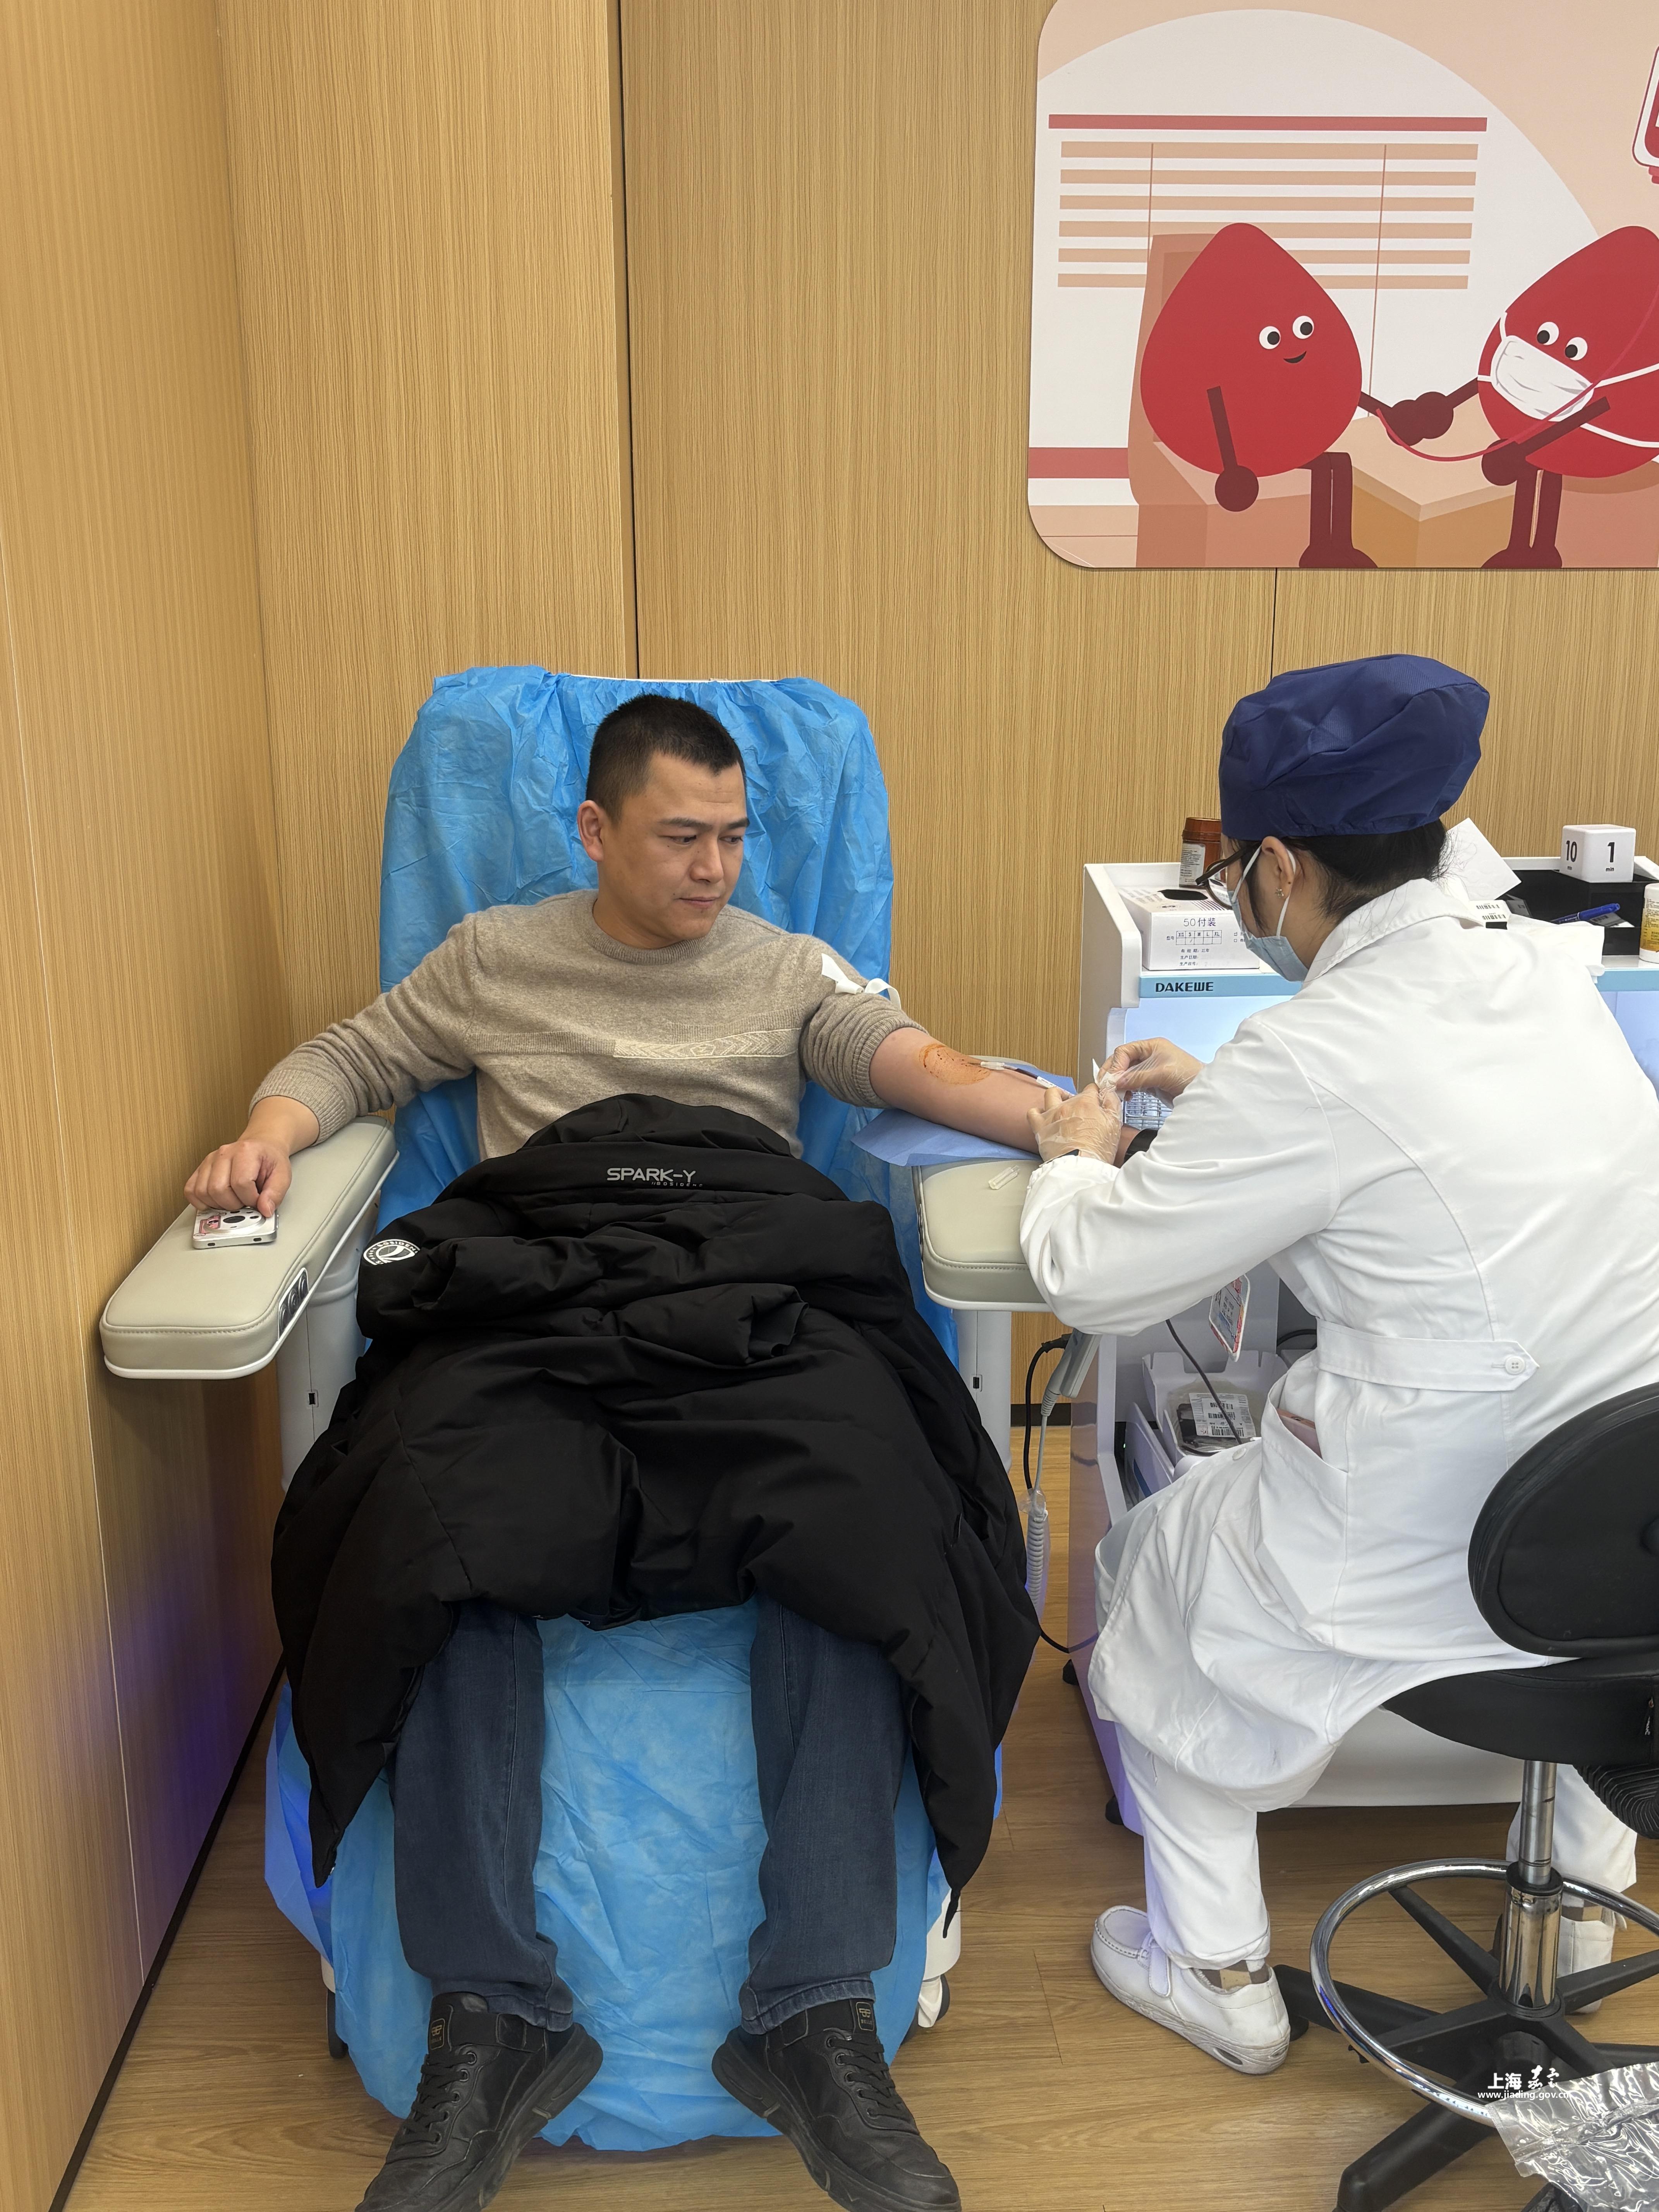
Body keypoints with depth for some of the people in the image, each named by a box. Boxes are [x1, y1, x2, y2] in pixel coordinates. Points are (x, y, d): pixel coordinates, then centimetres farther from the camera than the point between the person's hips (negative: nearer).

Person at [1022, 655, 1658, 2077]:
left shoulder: (1311, 1062, -22)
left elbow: (1092, 1278, -11)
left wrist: (1080, 1157, 10)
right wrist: (1223, 1094, 24)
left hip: (1425, 1566, -6)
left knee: (1152, 1567, 22)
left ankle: (1217, 1975, 34)